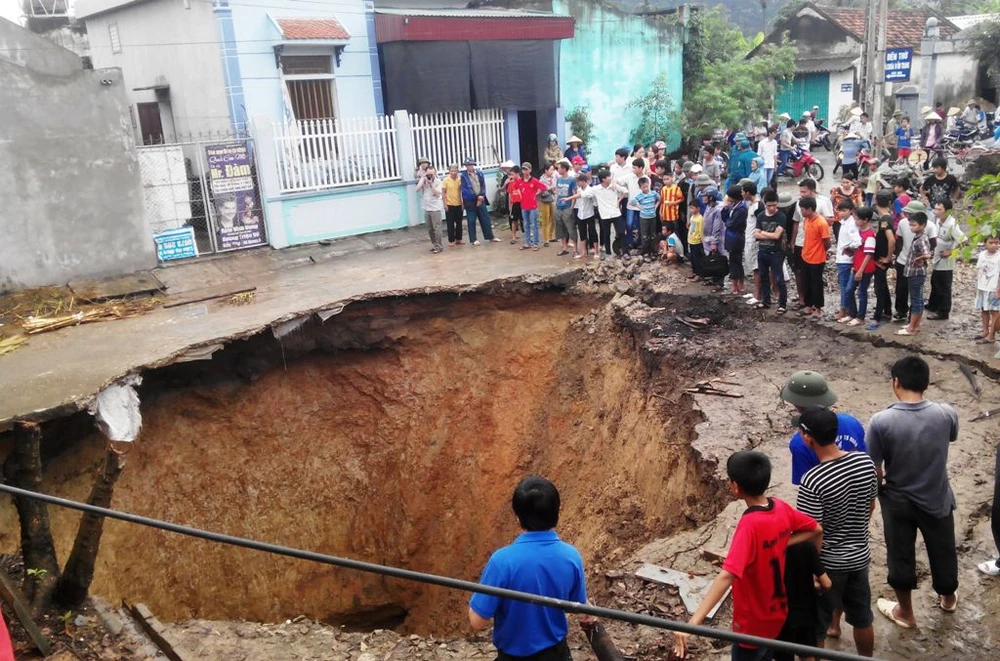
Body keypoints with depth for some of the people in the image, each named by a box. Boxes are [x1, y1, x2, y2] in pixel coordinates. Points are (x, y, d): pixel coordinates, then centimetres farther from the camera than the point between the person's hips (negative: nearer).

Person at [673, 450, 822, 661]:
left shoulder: (750, 525, -32)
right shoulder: (781, 508, -9)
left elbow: (726, 577, -42)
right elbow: (816, 529, 9)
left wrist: (692, 623, -48)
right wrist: (781, 544, -4)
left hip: (753, 625, -7)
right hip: (777, 615, 7)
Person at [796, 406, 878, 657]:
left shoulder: (812, 481, -29)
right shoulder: (865, 462, -10)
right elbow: (871, 506, 6)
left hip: (827, 561, -6)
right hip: (860, 555, 6)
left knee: (814, 623, 14)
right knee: (862, 617, 25)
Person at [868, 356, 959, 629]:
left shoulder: (881, 421, -26)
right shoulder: (946, 414, -19)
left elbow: (874, 470, -15)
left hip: (898, 501, -2)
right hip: (937, 499, 2)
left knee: (901, 556, 19)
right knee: (943, 552, 26)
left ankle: (905, 612, 38)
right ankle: (948, 599, 52)